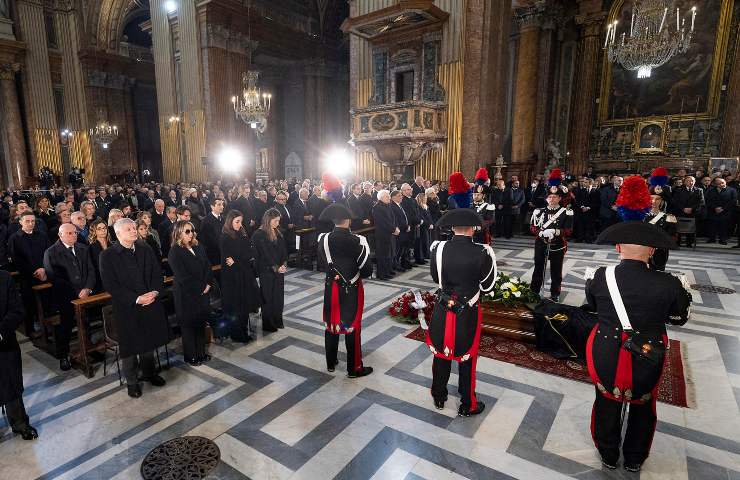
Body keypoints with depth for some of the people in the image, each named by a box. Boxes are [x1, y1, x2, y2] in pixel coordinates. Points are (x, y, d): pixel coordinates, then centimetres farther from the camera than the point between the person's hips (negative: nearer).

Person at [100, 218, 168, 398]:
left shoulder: (145, 249, 4)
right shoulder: (108, 255, -9)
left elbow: (158, 273, 6)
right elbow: (110, 285, -13)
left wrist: (154, 292, -12)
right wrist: (136, 299, -19)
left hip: (150, 304, 4)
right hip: (127, 308, -4)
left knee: (149, 341, 16)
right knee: (130, 345, 7)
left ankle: (148, 373, 37)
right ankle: (131, 381, 27)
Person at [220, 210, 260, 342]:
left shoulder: (243, 234, 7)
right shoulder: (225, 238, -11)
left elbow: (252, 253, -1)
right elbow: (228, 259, -17)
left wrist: (236, 260, -12)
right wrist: (245, 258, -10)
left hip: (246, 274, 6)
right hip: (233, 276, -6)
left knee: (245, 303, 12)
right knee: (235, 306, 5)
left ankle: (244, 330, 25)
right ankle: (237, 334, 18)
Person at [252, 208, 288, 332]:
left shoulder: (278, 233, 7)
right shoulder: (259, 235, -12)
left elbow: (283, 249, 5)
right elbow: (265, 253, -16)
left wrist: (284, 264, -9)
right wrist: (275, 267, -19)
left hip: (279, 269, 6)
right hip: (267, 271, -6)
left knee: (279, 295, 11)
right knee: (268, 297, 5)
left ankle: (277, 321, 26)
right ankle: (268, 325, 18)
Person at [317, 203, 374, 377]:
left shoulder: (323, 239, -9)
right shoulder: (357, 241, -20)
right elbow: (367, 271, -14)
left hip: (331, 288, 4)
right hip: (352, 290, -3)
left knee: (331, 325, 18)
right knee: (352, 327, 9)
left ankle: (331, 363, 34)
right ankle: (354, 368, 22)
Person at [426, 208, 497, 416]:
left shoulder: (439, 248, -12)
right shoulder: (482, 252, -19)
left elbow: (435, 278, 2)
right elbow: (487, 285, -8)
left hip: (442, 310, 3)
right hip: (468, 313, -2)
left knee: (440, 354, 20)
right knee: (466, 358, 15)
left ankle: (439, 397, 39)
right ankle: (467, 405, 32)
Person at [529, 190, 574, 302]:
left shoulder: (566, 212, -3)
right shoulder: (539, 211, 3)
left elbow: (568, 230, -6)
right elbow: (533, 228, 1)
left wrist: (555, 232, -22)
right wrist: (542, 233, -18)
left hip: (558, 246, -1)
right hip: (541, 245, 1)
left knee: (556, 271, 8)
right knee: (538, 269, 10)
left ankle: (555, 294, 21)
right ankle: (534, 292, 21)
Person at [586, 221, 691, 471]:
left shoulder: (600, 277, -17)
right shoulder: (668, 284, -19)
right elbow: (680, 318, 1)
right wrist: (684, 293, 17)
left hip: (606, 356, 0)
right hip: (647, 359, 0)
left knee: (607, 404, 23)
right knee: (642, 406, 26)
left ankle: (609, 455, 43)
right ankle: (634, 459, 46)